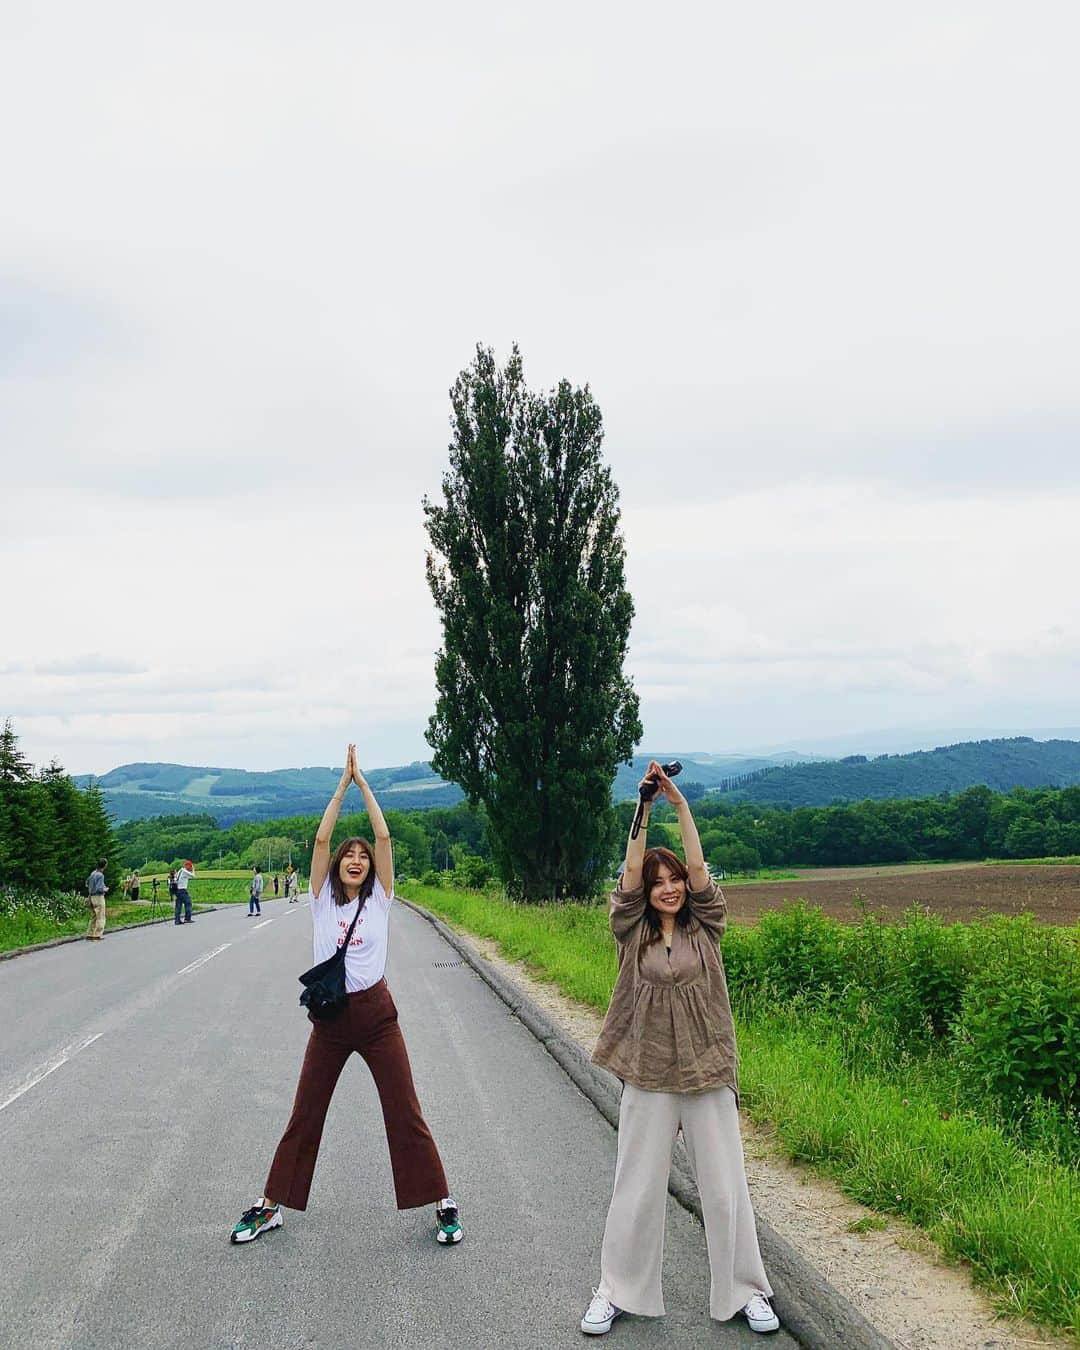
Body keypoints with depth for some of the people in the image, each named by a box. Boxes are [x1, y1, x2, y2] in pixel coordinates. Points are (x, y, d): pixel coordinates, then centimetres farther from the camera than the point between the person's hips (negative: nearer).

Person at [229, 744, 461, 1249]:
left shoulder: (379, 898, 3)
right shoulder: (323, 899, 4)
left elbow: (383, 836, -5)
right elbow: (321, 838, -4)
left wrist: (363, 781, -1)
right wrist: (343, 782, -2)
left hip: (375, 1013, -1)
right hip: (330, 1017, 1)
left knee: (405, 1112, 1)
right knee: (304, 1115, 10)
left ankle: (443, 1204, 12)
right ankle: (271, 1206, 22)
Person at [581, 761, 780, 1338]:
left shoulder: (704, 929, 2)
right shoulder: (632, 932, 1)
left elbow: (697, 868, -9)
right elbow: (631, 872, -11)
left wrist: (680, 804, -13)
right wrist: (643, 807, -14)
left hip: (707, 1073, 1)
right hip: (648, 1076, 0)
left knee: (724, 1187, 7)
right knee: (637, 1186, 7)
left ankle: (744, 1290, 22)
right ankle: (617, 1289, 22)